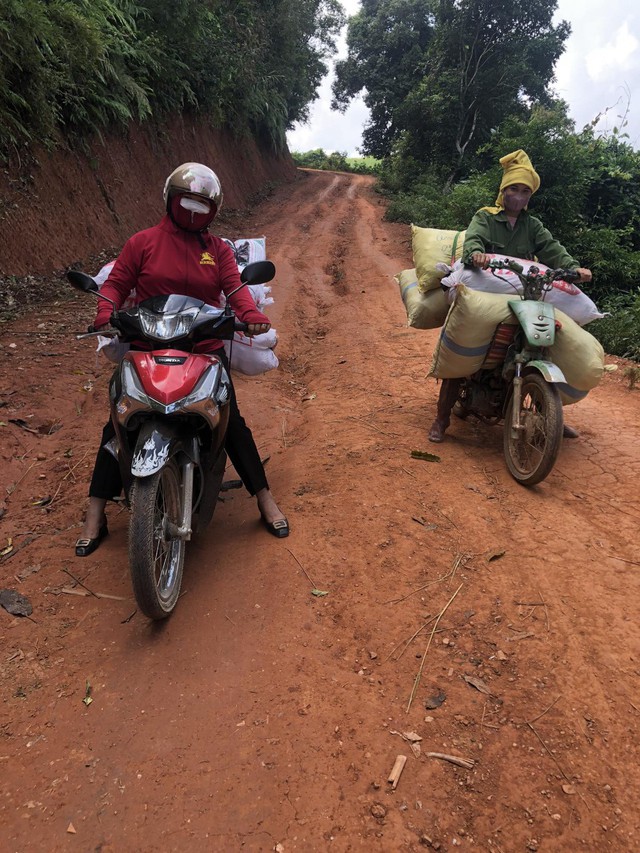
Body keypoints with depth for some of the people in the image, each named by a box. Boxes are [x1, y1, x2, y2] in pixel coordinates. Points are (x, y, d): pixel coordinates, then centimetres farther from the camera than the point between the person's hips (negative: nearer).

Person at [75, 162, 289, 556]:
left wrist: (251, 313, -26)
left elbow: (234, 285, -5)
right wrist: (106, 314, -18)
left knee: (231, 422, 2)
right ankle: (96, 515, 11)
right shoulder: (143, 242, 4)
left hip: (206, 350, 1)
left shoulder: (218, 249, 9)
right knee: (120, 425, -2)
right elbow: (116, 283, 3)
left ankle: (265, 499, 15)